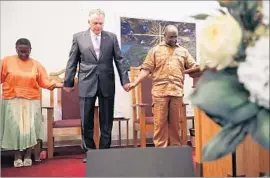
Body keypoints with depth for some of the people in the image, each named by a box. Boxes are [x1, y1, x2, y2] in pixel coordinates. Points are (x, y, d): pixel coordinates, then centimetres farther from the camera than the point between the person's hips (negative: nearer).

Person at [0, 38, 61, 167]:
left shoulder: (36, 65, 4)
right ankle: (17, 156, 15)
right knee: (15, 128, 0)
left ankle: (28, 155, 13)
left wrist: (61, 85, -9)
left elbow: (45, 82, 1)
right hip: (12, 101, 0)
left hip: (32, 101, 1)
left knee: (30, 128, -1)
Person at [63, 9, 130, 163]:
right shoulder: (78, 37, 5)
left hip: (107, 83, 1)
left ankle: (105, 151, 22)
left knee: (106, 121, 7)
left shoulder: (112, 37, 6)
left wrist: (125, 80, -2)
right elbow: (72, 62, 6)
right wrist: (68, 82, 5)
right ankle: (89, 151, 21)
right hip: (87, 84, 0)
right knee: (86, 121, 4)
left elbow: (119, 60, 4)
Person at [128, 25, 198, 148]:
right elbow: (146, 69, 3)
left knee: (175, 122, 6)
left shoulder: (183, 51, 17)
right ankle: (160, 148, 7)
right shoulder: (155, 50, 9)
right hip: (160, 91, -2)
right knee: (160, 122, -1)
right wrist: (135, 83, -8)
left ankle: (175, 147, 17)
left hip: (177, 91, 2)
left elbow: (193, 66, 12)